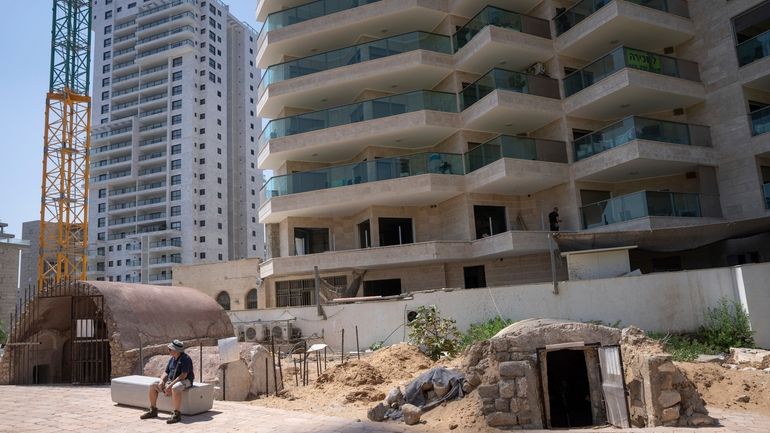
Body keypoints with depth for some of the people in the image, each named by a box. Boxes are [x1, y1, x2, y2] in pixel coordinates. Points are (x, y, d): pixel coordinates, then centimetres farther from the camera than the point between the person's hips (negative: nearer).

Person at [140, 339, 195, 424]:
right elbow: (166, 372, 13)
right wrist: (162, 380, -10)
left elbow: (183, 375, -24)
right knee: (153, 386, 1)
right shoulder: (172, 359, 11)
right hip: (171, 381, 9)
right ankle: (153, 411, 11)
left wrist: (170, 385, -28)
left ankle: (177, 414, -35)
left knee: (175, 388, -40)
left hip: (184, 381, -9)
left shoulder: (185, 359, -16)